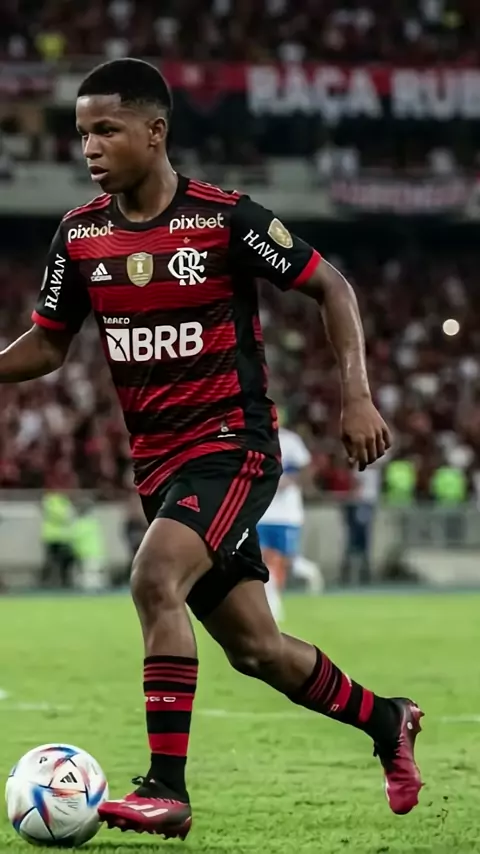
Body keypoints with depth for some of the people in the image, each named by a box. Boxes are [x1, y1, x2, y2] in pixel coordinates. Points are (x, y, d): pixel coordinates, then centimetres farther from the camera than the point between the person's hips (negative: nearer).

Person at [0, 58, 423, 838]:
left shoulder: (225, 218, -13)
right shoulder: (79, 235, 2)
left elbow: (329, 286, -4)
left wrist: (357, 395, -13)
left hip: (235, 445, -6)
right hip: (158, 461, 6)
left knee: (155, 579, -29)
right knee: (255, 649, 11)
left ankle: (166, 788, -25)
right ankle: (386, 722, 36)